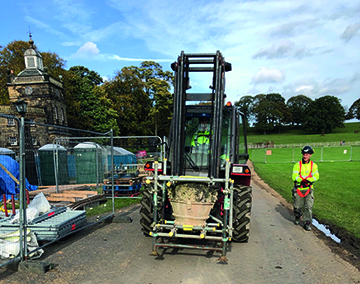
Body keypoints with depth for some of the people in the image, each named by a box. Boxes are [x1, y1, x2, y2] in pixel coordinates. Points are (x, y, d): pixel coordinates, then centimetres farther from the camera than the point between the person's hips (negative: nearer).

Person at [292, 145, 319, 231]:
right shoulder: (297, 165, -6)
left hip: (309, 189, 1)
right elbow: (294, 177, -13)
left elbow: (316, 176, -10)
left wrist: (307, 180, -25)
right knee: (297, 206, 10)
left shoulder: (313, 165, 1)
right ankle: (297, 218, 37)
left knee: (309, 207, -4)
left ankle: (307, 223, 8)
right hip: (298, 189, -1)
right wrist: (303, 180, -25)